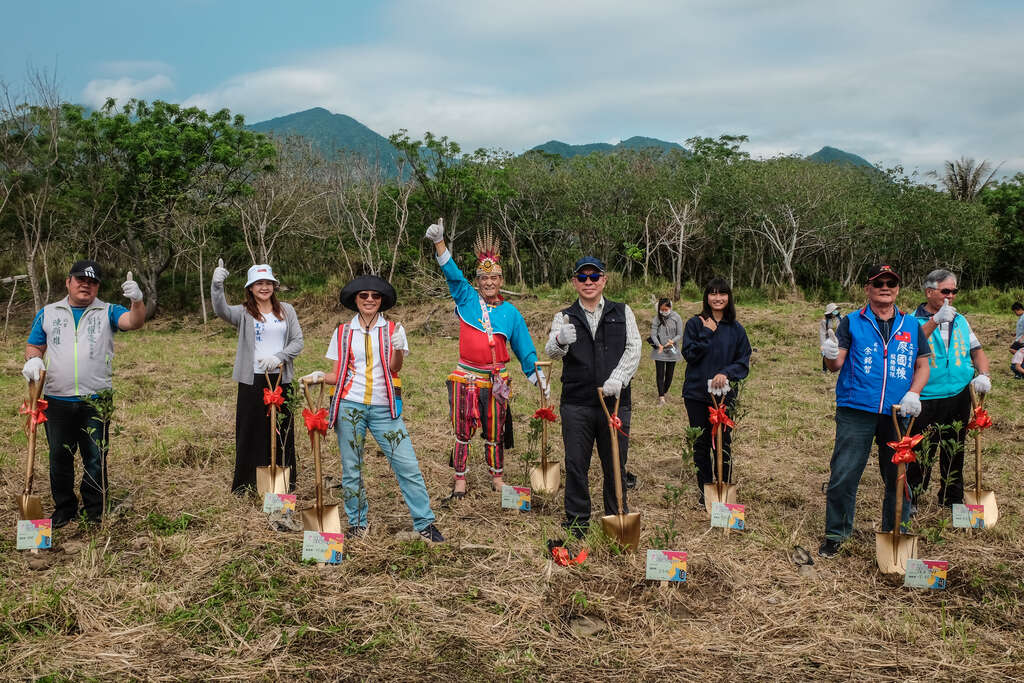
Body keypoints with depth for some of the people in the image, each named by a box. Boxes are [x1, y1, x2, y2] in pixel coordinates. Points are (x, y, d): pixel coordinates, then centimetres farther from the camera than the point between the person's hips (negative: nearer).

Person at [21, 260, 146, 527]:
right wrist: (33, 360, -8)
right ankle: (64, 509, 23)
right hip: (57, 400, 2)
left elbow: (133, 322, -12)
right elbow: (34, 345, 16)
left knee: (96, 459, 3)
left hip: (96, 401, -2)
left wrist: (137, 301, -33)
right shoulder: (47, 313, 13)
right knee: (60, 458, 11)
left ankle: (95, 512, 14)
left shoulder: (107, 312, 6)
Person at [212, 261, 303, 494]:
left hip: (281, 379, 2)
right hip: (252, 380, -2)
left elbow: (298, 341, 5)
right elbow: (221, 311, -20)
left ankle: (286, 482, 19)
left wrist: (278, 357, -12)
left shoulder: (286, 310, 9)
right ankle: (245, 485, 9)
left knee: (283, 431, 8)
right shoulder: (244, 313, 1)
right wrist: (217, 286, -37)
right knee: (250, 431, 0)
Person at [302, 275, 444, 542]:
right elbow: (338, 375, 9)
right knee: (351, 469, 7)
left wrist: (397, 349, -24)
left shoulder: (393, 329, 6)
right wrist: (320, 377, -10)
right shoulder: (343, 332, 9)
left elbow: (394, 369, -5)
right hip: (349, 406, 1)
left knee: (407, 465, -6)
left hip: (384, 408, -1)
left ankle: (425, 524, 2)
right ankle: (357, 523, 22)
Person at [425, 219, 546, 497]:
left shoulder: (510, 312, 6)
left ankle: (497, 478, 24)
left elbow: (524, 348, 11)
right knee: (462, 431, 4)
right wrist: (438, 241, -18)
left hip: (496, 381, 1)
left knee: (495, 433, 11)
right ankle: (460, 479, 13)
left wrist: (539, 378, 8)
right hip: (466, 378, -1)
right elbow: (452, 273, -6)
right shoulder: (467, 300, 3)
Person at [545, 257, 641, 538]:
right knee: (576, 465, 4)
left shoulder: (623, 312, 12)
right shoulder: (564, 317, 9)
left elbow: (634, 348, 1)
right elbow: (551, 351, -7)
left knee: (615, 465, 7)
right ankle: (576, 523, 17)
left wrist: (618, 378, -16)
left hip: (615, 402, 0)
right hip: (576, 404, 0)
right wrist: (560, 341, -32)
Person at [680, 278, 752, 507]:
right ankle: (704, 491, 17)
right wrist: (707, 333, -12)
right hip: (697, 394, -1)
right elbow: (689, 354, -7)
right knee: (701, 444, 6)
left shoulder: (736, 329, 7)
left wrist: (726, 373, -13)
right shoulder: (695, 324, 3)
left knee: (724, 444, -2)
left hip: (725, 395, 1)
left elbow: (744, 362, 5)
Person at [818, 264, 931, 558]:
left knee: (898, 477, 9)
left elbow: (923, 365, 14)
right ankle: (835, 534, 10)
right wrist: (831, 356, -26)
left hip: (898, 414, 2)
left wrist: (913, 393, -4)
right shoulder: (852, 322, 5)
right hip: (856, 412, -2)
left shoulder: (911, 325, 12)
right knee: (843, 475, -4)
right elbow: (837, 364, -2)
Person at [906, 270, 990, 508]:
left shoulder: (960, 321, 12)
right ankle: (910, 501, 11)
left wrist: (983, 374, -2)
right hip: (927, 398, -5)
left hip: (960, 396, 5)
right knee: (922, 453, -2)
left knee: (954, 453, 15)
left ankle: (953, 501, 27)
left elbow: (977, 351, 17)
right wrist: (935, 321, -32)